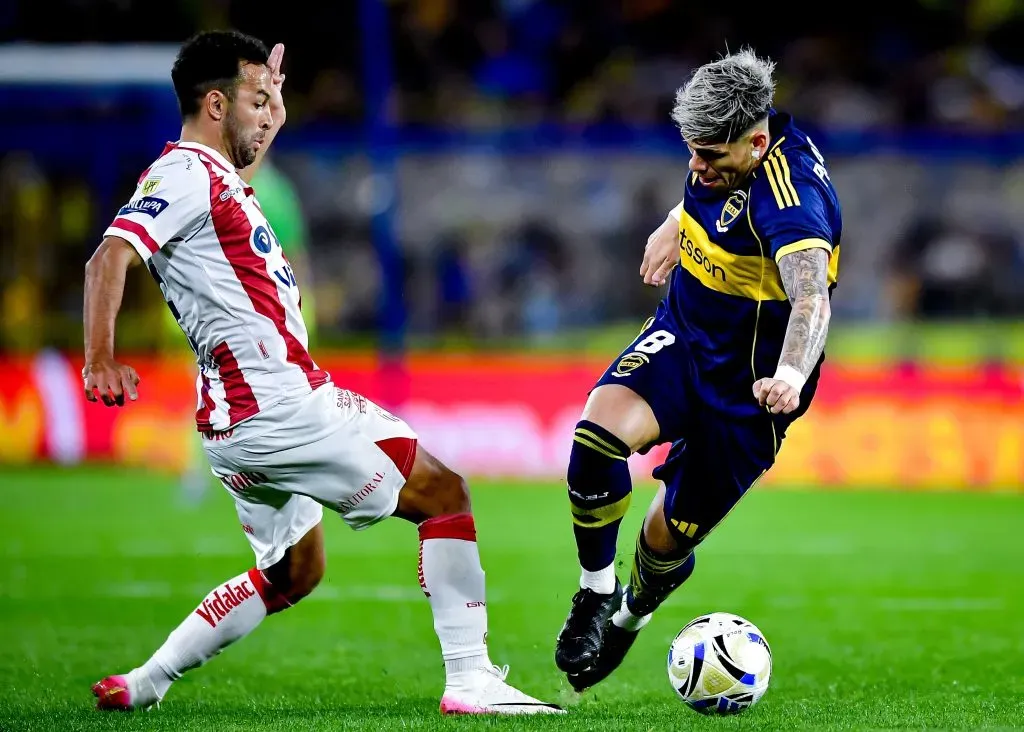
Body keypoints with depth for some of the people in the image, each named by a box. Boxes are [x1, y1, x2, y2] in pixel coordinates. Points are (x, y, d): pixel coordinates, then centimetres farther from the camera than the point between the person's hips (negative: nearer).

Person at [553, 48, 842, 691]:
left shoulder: (788, 197, -32)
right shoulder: (729, 152, -8)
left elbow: (811, 298, -49)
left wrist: (791, 374, -66)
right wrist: (678, 224, 27)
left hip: (747, 385, -5)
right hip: (681, 336, 5)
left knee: (670, 538, 5)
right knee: (599, 431, -26)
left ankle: (631, 616, 41)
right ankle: (597, 595, -5)